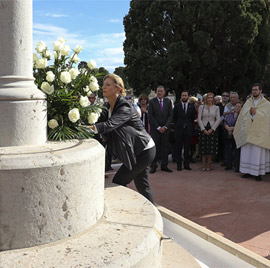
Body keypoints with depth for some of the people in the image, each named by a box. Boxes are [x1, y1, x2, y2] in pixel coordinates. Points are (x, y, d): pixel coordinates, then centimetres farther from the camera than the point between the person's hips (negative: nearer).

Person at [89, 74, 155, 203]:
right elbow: (100, 121, -8)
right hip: (137, 151, 9)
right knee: (142, 186, 17)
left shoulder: (125, 107, -23)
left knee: (118, 182, -8)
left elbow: (110, 124, -39)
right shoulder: (107, 107, 5)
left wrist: (90, 128, -52)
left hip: (144, 151, -9)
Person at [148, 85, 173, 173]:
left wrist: (165, 127, -7)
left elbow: (170, 115, 4)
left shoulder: (168, 102, 6)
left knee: (165, 147, 4)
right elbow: (150, 116, -5)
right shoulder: (152, 102, -2)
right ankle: (153, 166, 5)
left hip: (165, 128, 3)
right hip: (154, 128, -2)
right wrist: (158, 127, -9)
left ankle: (164, 165, 12)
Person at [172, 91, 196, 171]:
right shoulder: (177, 106, 3)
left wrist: (189, 124, 10)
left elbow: (193, 117, 14)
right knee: (179, 148, 1)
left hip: (188, 129, 1)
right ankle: (179, 165, 8)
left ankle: (186, 164, 11)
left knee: (187, 148, 4)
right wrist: (178, 125, 9)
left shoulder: (191, 106, 6)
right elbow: (174, 118, 10)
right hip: (179, 129, -1)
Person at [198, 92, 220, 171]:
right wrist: (203, 129, -8)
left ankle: (209, 165, 9)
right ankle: (203, 165, 7)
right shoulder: (201, 107, 6)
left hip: (212, 129, 0)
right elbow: (199, 119, 1)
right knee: (203, 147, -1)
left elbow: (218, 120, 1)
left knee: (211, 148, 0)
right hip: (203, 129, 0)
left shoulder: (216, 108, 7)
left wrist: (212, 129, -8)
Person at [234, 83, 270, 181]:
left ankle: (257, 173, 4)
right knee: (246, 152, 4)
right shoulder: (248, 102, 12)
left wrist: (256, 112, -17)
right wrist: (249, 112, -5)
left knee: (257, 152, -4)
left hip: (258, 132, -3)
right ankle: (248, 171, 14)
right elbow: (243, 115, 12)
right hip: (247, 132, 3)